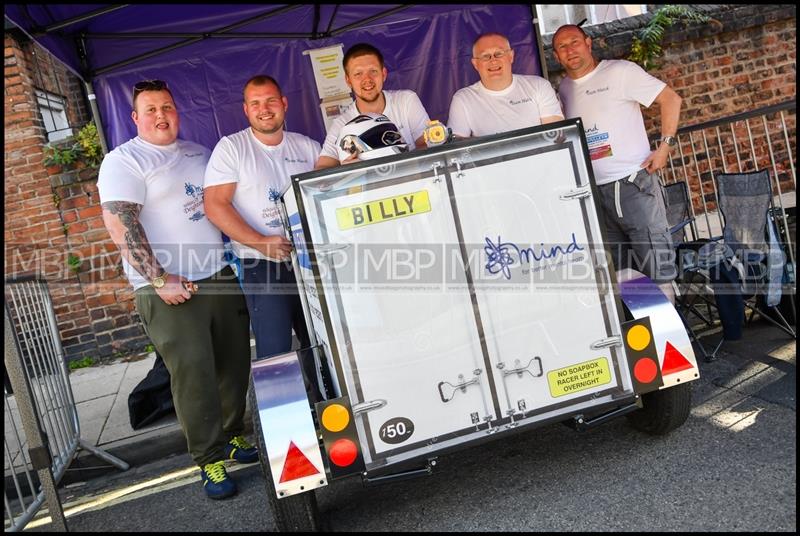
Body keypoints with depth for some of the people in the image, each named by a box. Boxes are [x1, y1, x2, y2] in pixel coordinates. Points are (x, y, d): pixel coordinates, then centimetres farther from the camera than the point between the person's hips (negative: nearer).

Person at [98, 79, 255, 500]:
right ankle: (210, 459, 6)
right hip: (170, 291, -6)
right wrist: (159, 279, -19)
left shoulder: (199, 154, 17)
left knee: (234, 365, 9)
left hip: (221, 277, 6)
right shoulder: (124, 161, -3)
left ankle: (230, 436, 26)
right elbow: (120, 225, -13)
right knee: (192, 373, -6)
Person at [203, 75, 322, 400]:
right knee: (275, 352, -5)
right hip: (262, 266, -4)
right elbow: (215, 204, -10)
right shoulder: (231, 148, -1)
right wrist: (260, 242, -17)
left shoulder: (306, 146, 10)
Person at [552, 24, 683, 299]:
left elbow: (670, 99, -2)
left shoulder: (619, 71, -2)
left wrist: (665, 146, -10)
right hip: (594, 192, 5)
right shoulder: (563, 89, 13)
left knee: (657, 267, -4)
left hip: (634, 183, -5)